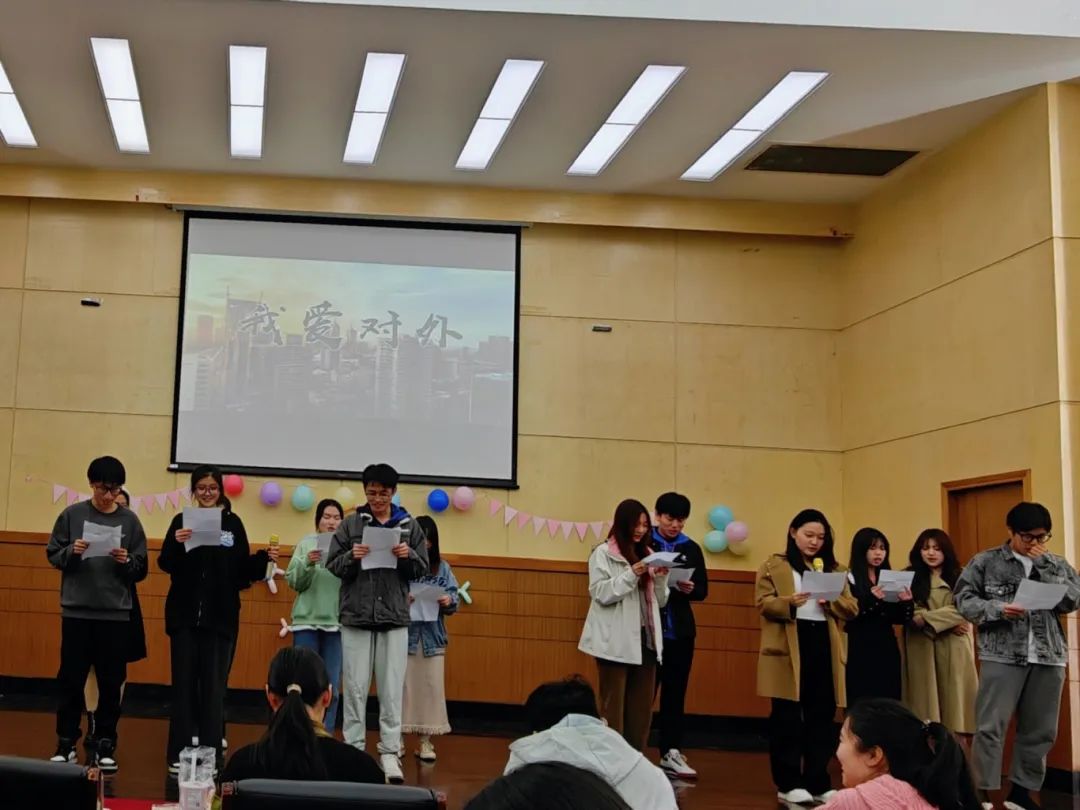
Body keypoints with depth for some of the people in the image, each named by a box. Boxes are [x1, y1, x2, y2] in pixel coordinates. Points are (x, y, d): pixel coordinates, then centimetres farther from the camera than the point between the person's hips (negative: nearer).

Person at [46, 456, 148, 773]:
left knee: (111, 682, 4)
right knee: (71, 679, 5)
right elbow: (52, 555, 5)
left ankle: (105, 744, 13)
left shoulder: (129, 520, 2)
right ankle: (66, 742, 15)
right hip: (76, 611, 0)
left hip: (116, 614, 0)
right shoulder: (72, 515, 1)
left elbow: (141, 570, 4)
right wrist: (71, 552, -15)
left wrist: (127, 562, -16)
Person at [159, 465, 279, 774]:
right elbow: (165, 565, -5)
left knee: (214, 686, 6)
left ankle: (211, 756, 12)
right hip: (185, 615, 0)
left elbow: (242, 571, 0)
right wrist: (175, 544, -24)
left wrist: (264, 559, -17)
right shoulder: (181, 520, 3)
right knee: (184, 683, 6)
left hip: (220, 617, 0)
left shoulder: (233, 523, 2)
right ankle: (179, 755, 12)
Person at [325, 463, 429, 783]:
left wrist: (409, 556, -12)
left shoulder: (409, 525, 6)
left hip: (394, 618, 1)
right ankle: (353, 750, 12)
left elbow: (422, 569, 8)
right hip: (356, 616, -1)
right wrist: (351, 557, -16)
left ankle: (390, 753, 7)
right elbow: (332, 566, 3)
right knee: (355, 687, 4)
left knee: (392, 689, 1)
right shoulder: (351, 524, 2)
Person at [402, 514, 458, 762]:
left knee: (430, 688, 5)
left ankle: (425, 741, 12)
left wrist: (449, 601, -15)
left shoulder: (442, 567, 10)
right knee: (402, 687, 1)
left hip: (432, 638, 3)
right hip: (403, 635, -3)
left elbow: (453, 596, 7)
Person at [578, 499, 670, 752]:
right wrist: (631, 575, -19)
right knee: (614, 703, 1)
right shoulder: (603, 553, -2)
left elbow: (659, 602, 14)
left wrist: (660, 580, -5)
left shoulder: (648, 554, 14)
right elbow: (600, 593, -12)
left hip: (645, 639, 6)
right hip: (616, 641, -6)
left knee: (642, 705, 8)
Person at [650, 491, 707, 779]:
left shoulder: (691, 549, 7)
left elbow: (703, 590, 8)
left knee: (675, 693, 8)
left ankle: (671, 753, 14)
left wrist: (689, 589, -13)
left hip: (680, 630, 4)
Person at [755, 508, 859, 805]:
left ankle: (817, 783, 12)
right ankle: (788, 784, 5)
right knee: (788, 716, -1)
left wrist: (831, 601, -11)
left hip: (824, 647, 4)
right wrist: (790, 602, -22)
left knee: (822, 717, 4)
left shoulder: (834, 569, 17)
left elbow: (852, 609, 10)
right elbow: (763, 603, -5)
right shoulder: (774, 566, 5)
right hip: (788, 648, -4)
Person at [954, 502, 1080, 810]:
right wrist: (998, 609, -17)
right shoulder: (986, 562, 2)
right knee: (990, 727, -6)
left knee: (1040, 730, 9)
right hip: (1002, 656, -3)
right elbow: (964, 600, -2)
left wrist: (1041, 565, -7)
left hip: (1048, 658, 4)